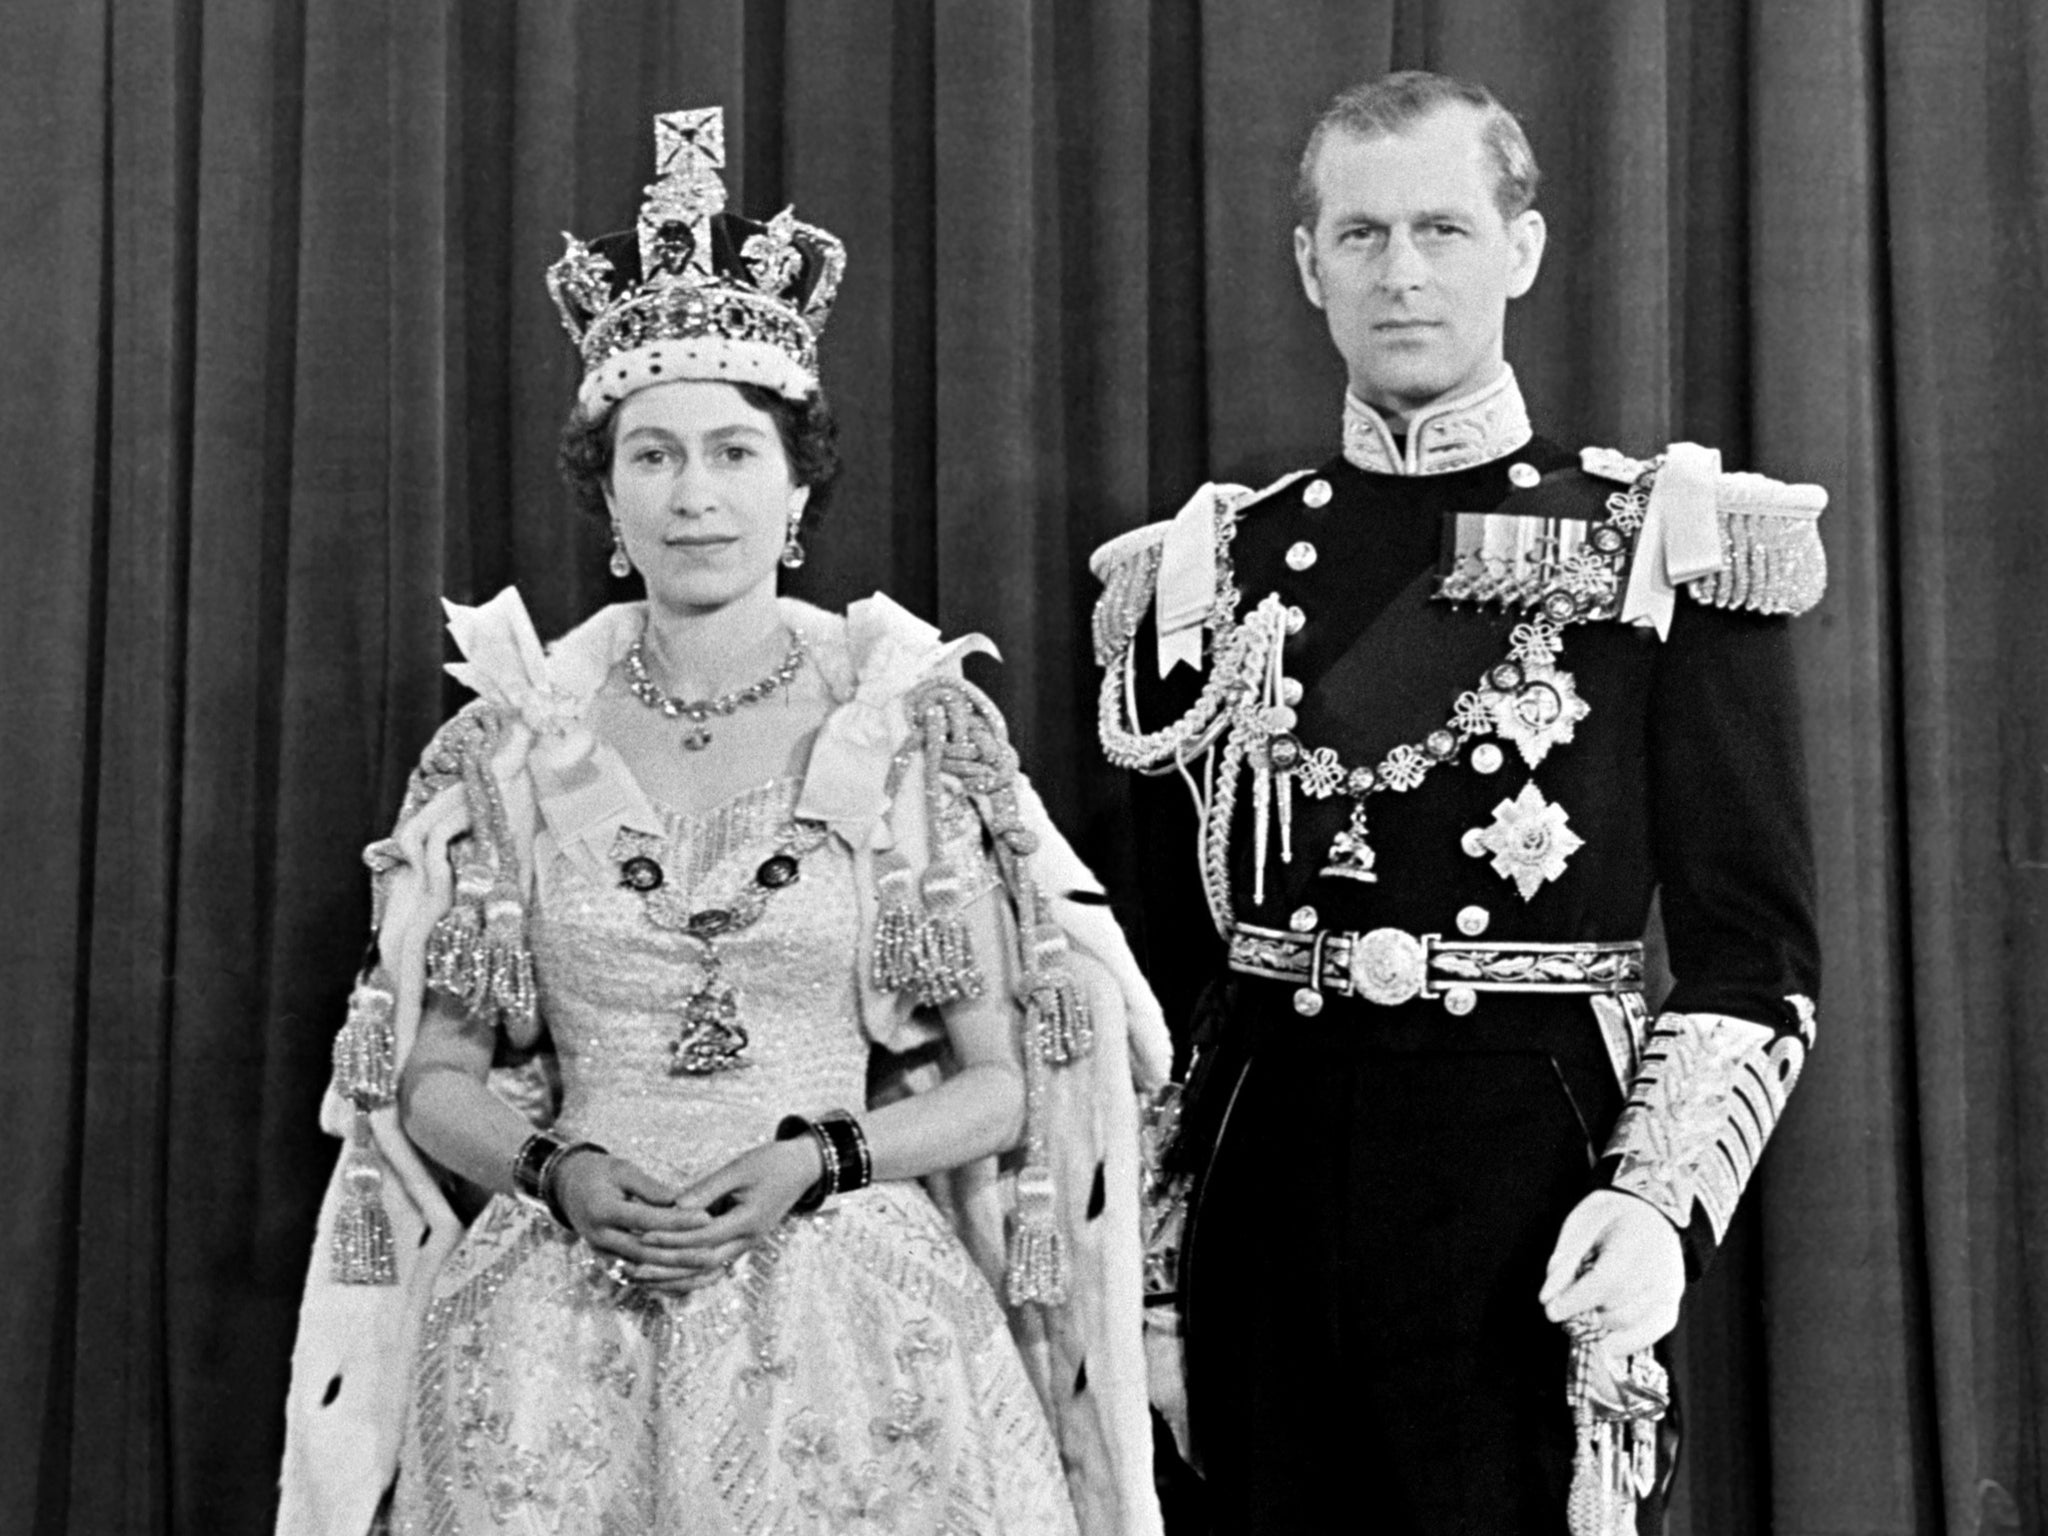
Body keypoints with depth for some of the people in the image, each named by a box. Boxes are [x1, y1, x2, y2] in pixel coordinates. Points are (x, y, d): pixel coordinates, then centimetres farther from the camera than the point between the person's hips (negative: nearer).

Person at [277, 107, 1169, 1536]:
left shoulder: (919, 724, 0)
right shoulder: (512, 743, 3)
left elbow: (1008, 1085, 2)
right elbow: (431, 1080, 9)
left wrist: (816, 1159, -12)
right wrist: (560, 1167, -9)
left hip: (851, 1323, -1)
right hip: (555, 1340, 1)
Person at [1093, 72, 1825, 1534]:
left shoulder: (1672, 540, 0)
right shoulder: (1207, 570, 8)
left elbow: (1753, 947, -2)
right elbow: (1165, 955, 12)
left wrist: (1664, 1199, -16)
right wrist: (1141, 1271, 8)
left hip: (1534, 1181, -2)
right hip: (1264, 1178, 3)